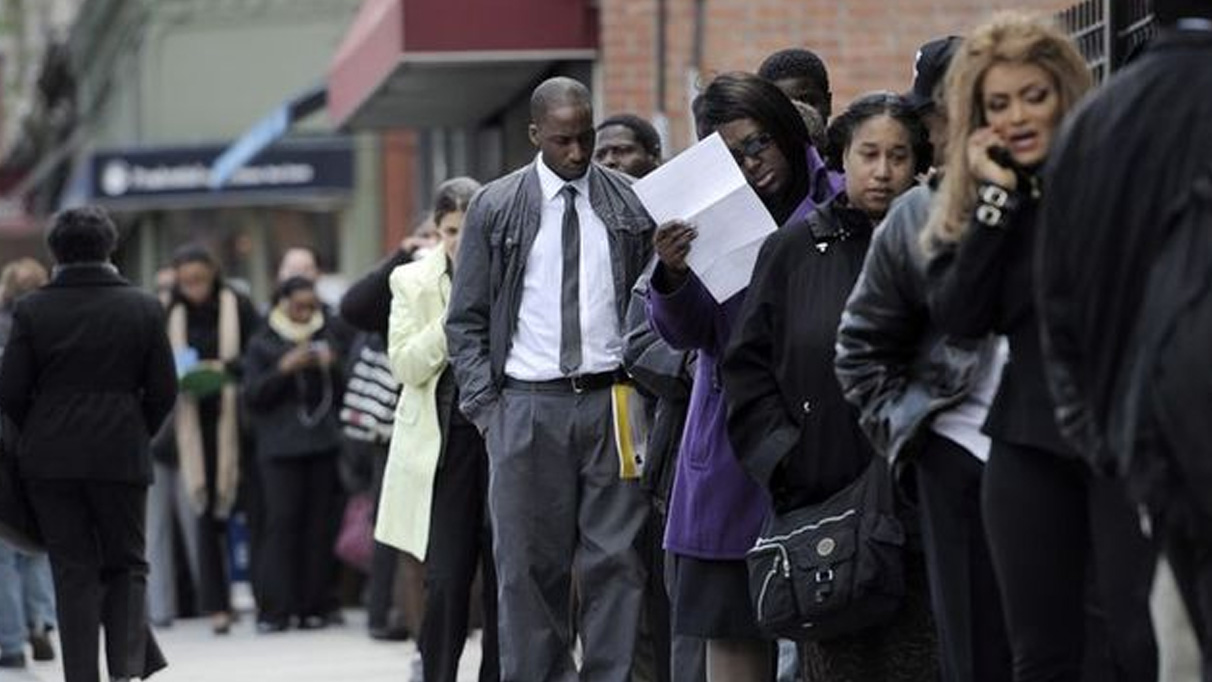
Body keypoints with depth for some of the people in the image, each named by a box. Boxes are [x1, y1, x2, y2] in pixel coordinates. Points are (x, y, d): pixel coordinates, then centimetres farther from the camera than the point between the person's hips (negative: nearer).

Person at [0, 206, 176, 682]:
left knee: (74, 571, 6)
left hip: (50, 459, 0)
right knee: (126, 564, 12)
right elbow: (164, 390, 0)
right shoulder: (143, 309, -1)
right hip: (122, 457, 0)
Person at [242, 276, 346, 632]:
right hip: (281, 446, -3)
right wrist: (284, 369, -12)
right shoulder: (263, 344, 8)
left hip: (324, 444, 3)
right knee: (282, 522, -10)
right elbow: (253, 394, 0)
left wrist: (331, 368, -4)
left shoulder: (327, 338, 15)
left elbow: (343, 390, 16)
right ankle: (276, 609, -10)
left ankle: (314, 605, 1)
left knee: (320, 524, -2)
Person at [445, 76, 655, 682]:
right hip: (527, 404, 0)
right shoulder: (494, 208, 4)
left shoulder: (632, 204, 6)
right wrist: (485, 406, -2)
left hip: (612, 403, 0)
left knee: (616, 561, -2)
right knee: (530, 566, 1)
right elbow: (466, 320, 7)